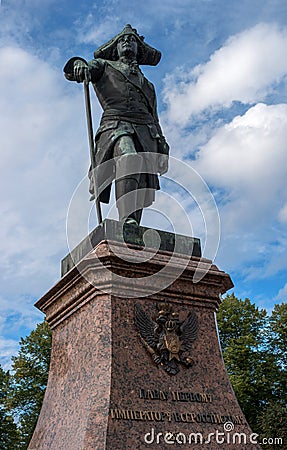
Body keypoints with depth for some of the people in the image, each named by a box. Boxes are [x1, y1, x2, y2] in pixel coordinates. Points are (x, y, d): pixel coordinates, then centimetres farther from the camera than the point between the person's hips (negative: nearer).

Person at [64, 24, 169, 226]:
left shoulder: (147, 84, 39)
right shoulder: (104, 66, 28)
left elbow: (154, 119, 32)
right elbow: (71, 71, 9)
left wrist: (161, 143, 14)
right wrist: (79, 65, -17)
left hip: (146, 132, 5)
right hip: (116, 124, -5)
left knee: (140, 186, -14)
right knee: (128, 159, -36)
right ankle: (128, 221, -49)